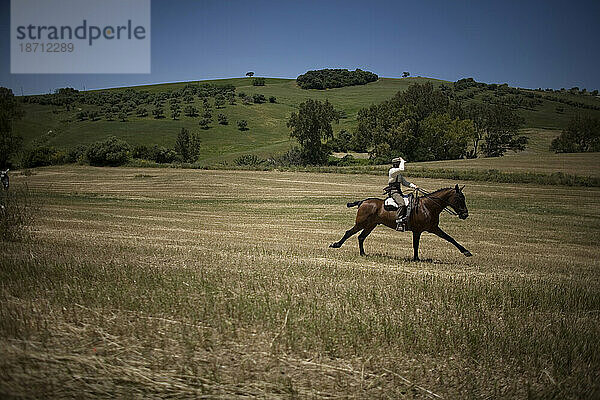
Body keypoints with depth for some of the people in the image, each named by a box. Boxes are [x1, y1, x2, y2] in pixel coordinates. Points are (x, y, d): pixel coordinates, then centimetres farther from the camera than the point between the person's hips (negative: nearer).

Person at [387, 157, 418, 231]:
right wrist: (402, 161, -9)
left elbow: (404, 182, 22)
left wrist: (413, 186, 7)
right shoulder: (392, 171, -9)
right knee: (402, 204, -29)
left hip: (399, 192, 10)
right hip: (394, 192, -10)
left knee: (410, 201, 0)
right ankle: (399, 223, -33)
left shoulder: (399, 173, 20)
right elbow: (401, 169, -27)